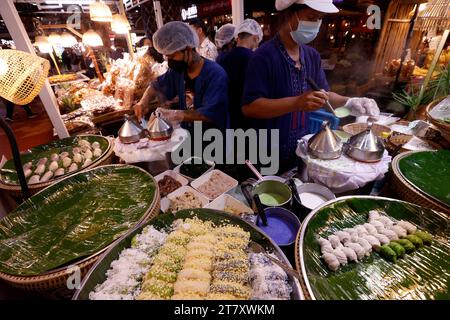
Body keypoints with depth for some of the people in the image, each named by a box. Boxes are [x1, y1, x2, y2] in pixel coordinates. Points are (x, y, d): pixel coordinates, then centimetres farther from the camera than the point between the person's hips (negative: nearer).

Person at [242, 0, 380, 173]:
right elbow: (249, 107, -25)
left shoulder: (312, 55, 7)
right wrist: (297, 103, -33)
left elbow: (323, 94, 13)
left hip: (300, 149, 7)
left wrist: (349, 102, -6)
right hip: (268, 155, -7)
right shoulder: (265, 55, -17)